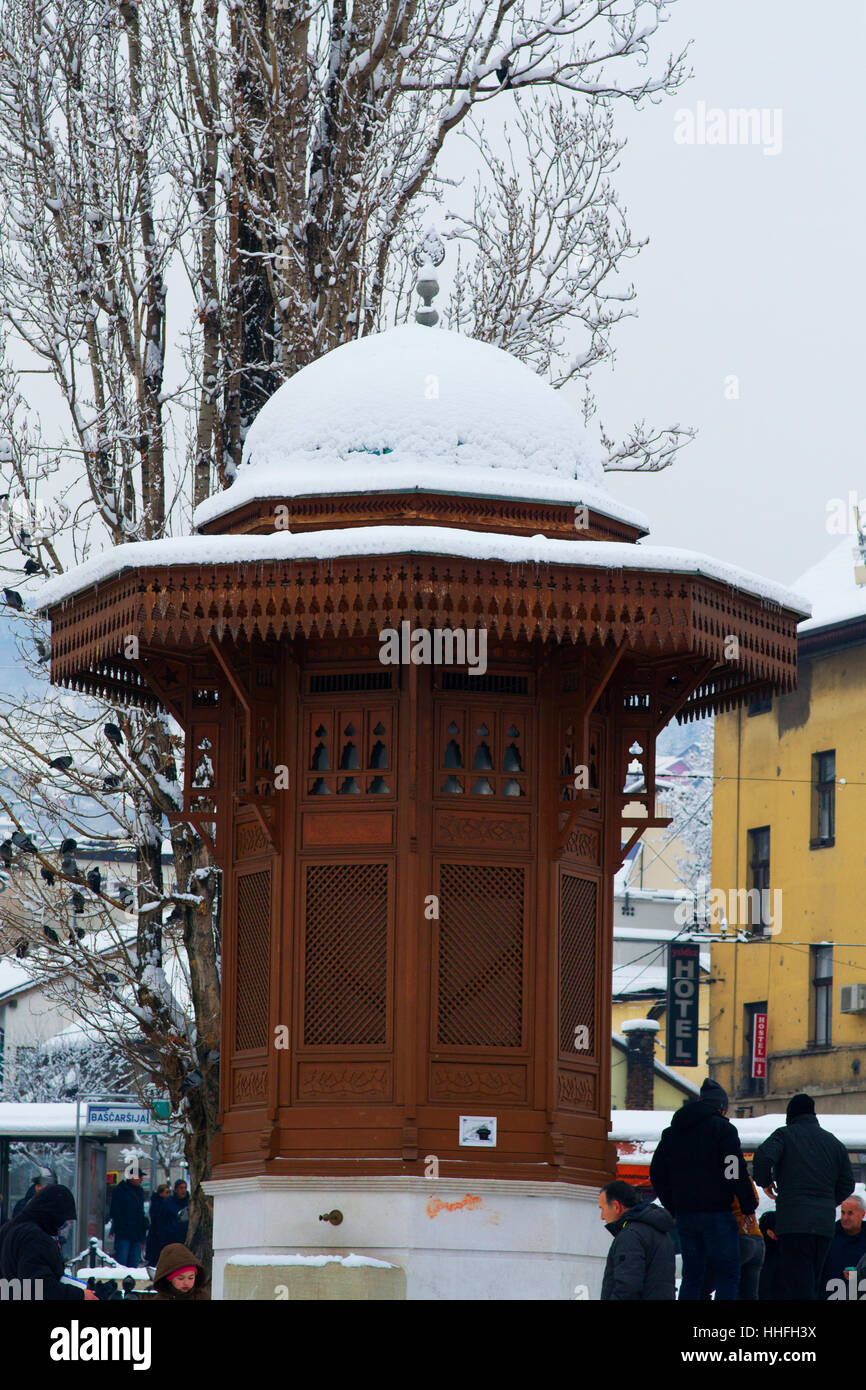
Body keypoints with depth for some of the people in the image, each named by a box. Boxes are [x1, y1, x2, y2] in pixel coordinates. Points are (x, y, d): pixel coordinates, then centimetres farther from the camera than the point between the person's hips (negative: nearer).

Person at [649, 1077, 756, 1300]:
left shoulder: (671, 1132, 15)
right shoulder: (723, 1128, -5)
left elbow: (657, 1175, 17)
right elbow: (736, 1173, -11)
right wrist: (748, 1206, -3)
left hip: (685, 1214, 6)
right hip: (716, 1213, -6)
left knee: (691, 1276, 12)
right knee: (727, 1274, -3)